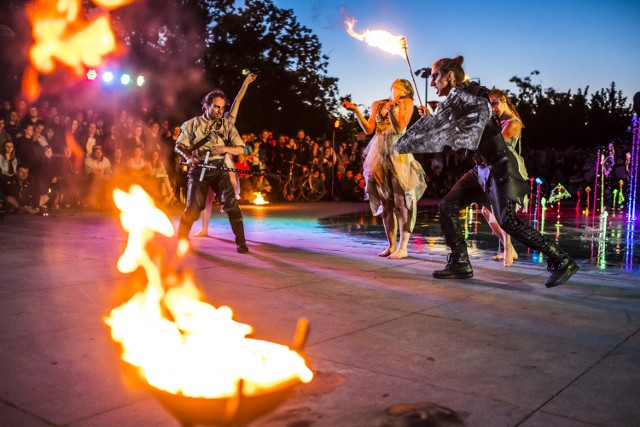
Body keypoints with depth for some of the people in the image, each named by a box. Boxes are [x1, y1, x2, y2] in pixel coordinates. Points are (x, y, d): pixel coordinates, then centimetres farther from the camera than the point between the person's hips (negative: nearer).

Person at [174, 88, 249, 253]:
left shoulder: (227, 124, 5)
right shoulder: (192, 123, 4)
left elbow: (240, 149, 1)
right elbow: (179, 146, 1)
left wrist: (225, 148, -20)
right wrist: (188, 157, -20)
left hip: (219, 169, 1)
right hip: (198, 169, 0)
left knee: (231, 203, -13)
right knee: (193, 207, -4)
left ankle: (241, 242, -6)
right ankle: (182, 239, 17)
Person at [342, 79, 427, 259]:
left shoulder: (407, 103, 4)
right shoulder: (377, 104, 16)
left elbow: (399, 128, -7)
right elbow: (369, 129, 7)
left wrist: (392, 109, -19)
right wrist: (355, 110, -1)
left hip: (397, 153, -5)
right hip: (379, 153, 5)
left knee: (401, 201, -8)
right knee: (385, 202, 6)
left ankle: (403, 247, -4)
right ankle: (391, 245, 12)